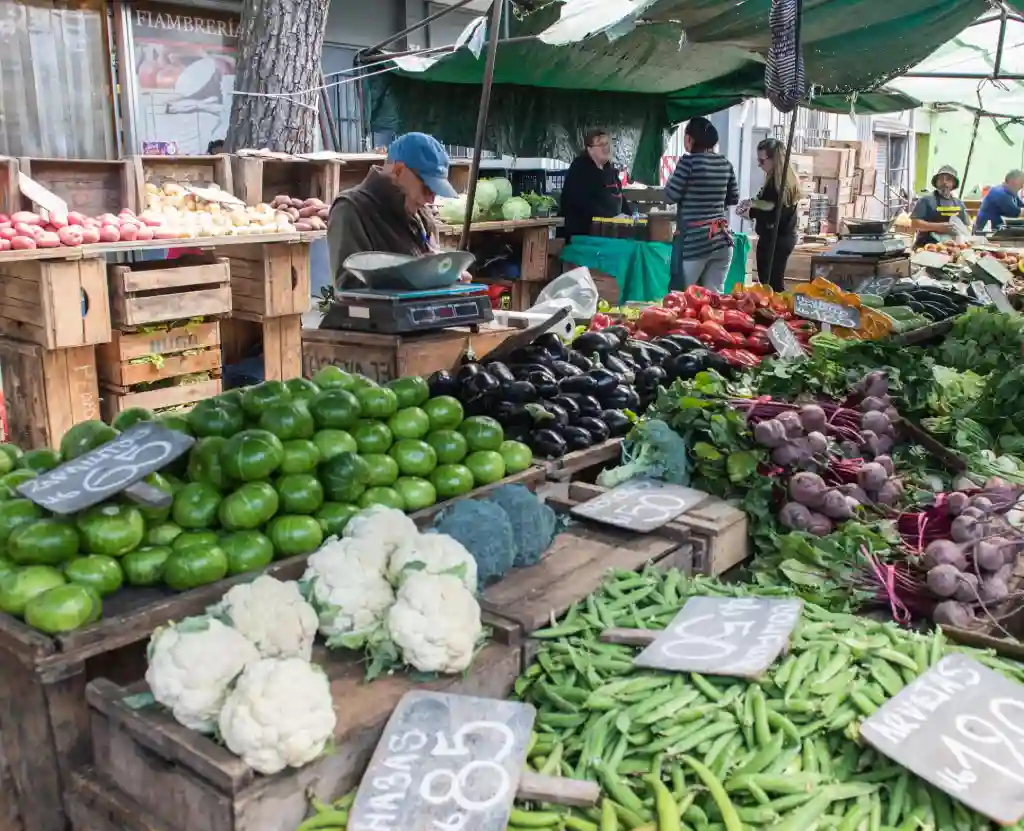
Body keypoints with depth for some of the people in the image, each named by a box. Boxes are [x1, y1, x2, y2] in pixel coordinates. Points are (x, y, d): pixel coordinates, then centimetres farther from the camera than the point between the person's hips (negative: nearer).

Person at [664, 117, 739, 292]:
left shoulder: (689, 161, -8)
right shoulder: (725, 164, 9)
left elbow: (671, 196, -6)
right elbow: (733, 198, 19)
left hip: (694, 240, -6)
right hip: (722, 239, 6)